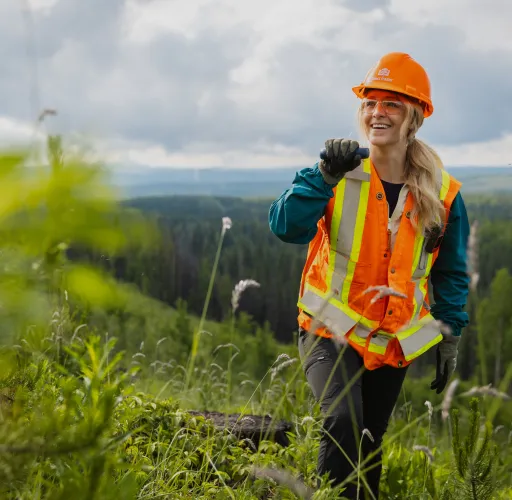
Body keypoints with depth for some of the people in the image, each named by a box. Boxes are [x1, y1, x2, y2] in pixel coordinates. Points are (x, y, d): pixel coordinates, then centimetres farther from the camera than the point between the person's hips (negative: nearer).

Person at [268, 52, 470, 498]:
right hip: (333, 330, -3)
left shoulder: (442, 193, -2)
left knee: (370, 444, 12)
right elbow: (286, 227, -22)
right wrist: (325, 176, -33)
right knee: (344, 423, -26)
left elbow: (451, 273, 8)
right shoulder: (342, 175, -8)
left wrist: (450, 339, 7)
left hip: (395, 341, 3)